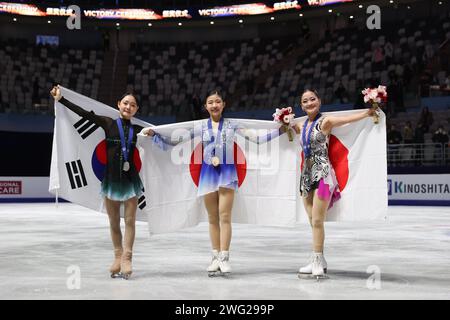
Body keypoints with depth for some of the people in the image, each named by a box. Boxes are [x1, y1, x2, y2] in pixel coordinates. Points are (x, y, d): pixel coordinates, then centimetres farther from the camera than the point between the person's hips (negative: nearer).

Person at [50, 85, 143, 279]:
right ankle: (118, 257, 19)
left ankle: (126, 258, 1)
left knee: (130, 220, -3)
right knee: (114, 222, 7)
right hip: (111, 178, 0)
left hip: (130, 179, 0)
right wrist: (60, 99, -5)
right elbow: (83, 113, -3)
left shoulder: (137, 130, 4)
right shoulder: (108, 123, 0)